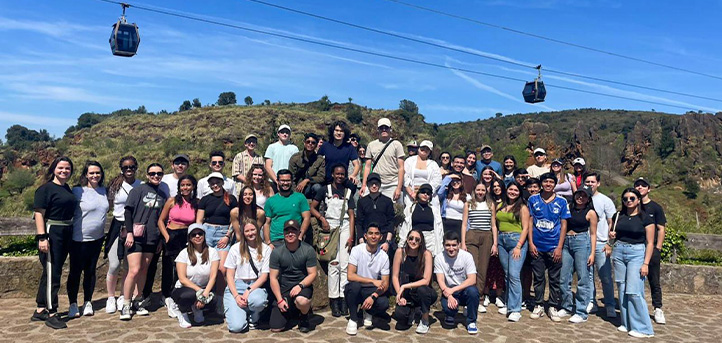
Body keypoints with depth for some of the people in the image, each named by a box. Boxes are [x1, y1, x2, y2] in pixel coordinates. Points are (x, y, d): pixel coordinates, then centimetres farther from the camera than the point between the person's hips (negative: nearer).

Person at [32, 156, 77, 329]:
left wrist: (71, 234, 18)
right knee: (51, 273, -4)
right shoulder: (46, 189, -8)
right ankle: (52, 314, 3)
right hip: (51, 234, -8)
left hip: (66, 234, 8)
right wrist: (42, 237, -21)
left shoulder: (67, 189, 14)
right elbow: (38, 213, -14)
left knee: (53, 272, 13)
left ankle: (40, 311, 24)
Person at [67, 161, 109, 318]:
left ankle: (88, 302, 22)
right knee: (75, 271, 3)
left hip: (97, 238, 5)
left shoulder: (104, 191, 7)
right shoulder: (77, 191, -9)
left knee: (90, 271, 12)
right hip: (79, 239, -5)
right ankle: (73, 304, 14)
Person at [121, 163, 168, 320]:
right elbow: (128, 211, -5)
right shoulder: (138, 190, -2)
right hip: (135, 237, -5)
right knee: (134, 270, -11)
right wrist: (129, 232, -13)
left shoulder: (163, 195, 12)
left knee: (144, 270, 10)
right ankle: (126, 305, 1)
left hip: (152, 238, 5)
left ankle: (139, 302, 21)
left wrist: (160, 239, 15)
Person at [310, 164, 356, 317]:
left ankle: (343, 298, -1)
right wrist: (322, 218, -10)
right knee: (333, 264, -7)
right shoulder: (325, 190, 9)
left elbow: (351, 216, 8)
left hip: (345, 227, 2)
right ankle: (334, 299, -3)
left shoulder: (348, 192, 13)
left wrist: (351, 237, -1)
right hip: (330, 227, -1)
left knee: (345, 264, -5)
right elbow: (312, 208, 8)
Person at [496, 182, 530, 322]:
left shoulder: (522, 207, 0)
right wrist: (495, 243, 8)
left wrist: (519, 246, -13)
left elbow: (525, 228, -5)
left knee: (514, 275, -13)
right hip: (502, 241, 5)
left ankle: (515, 310, -11)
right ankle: (508, 304, 21)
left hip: (517, 240, -5)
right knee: (507, 275, 10)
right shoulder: (500, 206, 14)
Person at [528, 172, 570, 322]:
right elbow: (530, 222, 5)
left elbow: (563, 225, 1)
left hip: (554, 247, 0)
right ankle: (538, 305, 19)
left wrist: (559, 247, -6)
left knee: (555, 279, 6)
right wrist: (531, 243, -2)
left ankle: (554, 307, 17)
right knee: (538, 278, 8)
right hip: (537, 247, 1)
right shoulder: (533, 200, 4)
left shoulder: (561, 202, 2)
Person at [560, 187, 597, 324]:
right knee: (564, 278, 7)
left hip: (582, 242, -4)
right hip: (566, 242, 4)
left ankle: (581, 313, 4)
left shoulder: (590, 213, 0)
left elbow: (593, 234, 1)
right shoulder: (568, 208, 10)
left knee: (583, 279, -3)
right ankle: (567, 306, 24)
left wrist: (592, 253, -5)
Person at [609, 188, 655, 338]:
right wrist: (611, 235, -2)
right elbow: (613, 234, 23)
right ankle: (627, 323, 16)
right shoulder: (618, 216, 8)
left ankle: (642, 328, -2)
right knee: (622, 290, 6)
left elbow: (650, 243, -5)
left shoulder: (645, 218, -4)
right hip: (619, 252, 5)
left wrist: (646, 263, -12)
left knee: (634, 291, -11)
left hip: (636, 253, -5)